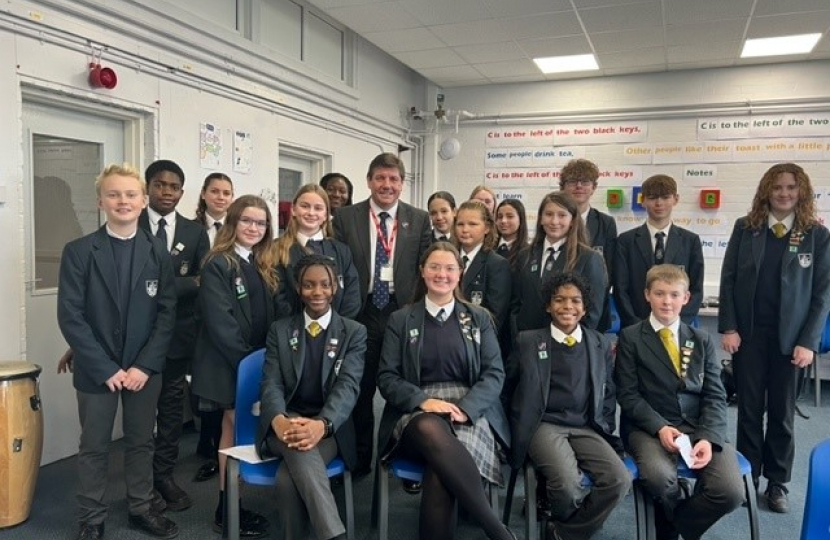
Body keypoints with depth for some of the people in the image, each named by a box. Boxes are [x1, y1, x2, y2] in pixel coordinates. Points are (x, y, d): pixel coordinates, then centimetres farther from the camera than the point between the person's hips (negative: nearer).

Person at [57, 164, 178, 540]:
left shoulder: (158, 253, 0)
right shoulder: (78, 252, -6)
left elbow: (166, 314, -2)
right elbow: (70, 317, -10)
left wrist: (145, 365, -11)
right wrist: (106, 368, -14)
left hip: (145, 368, 2)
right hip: (96, 370, -1)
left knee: (141, 442, 13)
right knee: (94, 448, 11)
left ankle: (141, 509, 30)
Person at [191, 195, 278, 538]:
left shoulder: (265, 265, 10)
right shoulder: (217, 264, -11)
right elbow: (219, 321, -18)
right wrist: (245, 358, -18)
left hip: (258, 362, 6)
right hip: (229, 363, -6)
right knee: (234, 431, 2)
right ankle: (226, 510, 15)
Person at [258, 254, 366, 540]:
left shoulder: (354, 332, 6)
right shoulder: (280, 330, 12)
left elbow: (348, 385, -9)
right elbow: (271, 384, -1)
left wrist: (322, 424, -31)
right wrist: (279, 421, -26)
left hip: (329, 429, -1)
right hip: (286, 425, 1)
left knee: (288, 479, -32)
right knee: (299, 450, -36)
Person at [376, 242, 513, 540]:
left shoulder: (479, 318, 14)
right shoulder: (401, 320, 12)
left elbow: (494, 374, 5)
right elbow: (386, 378, 5)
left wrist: (464, 409, -14)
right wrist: (424, 400, -15)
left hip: (470, 412, 0)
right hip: (416, 413, 0)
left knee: (440, 470, -34)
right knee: (432, 431, -38)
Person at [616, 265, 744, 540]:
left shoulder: (702, 340, 15)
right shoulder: (630, 337, 4)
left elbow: (715, 396, 6)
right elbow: (627, 394, -2)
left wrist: (709, 438, -12)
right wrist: (660, 427, -17)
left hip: (700, 427, 3)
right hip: (649, 427, -3)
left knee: (731, 492, -22)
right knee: (660, 478, -33)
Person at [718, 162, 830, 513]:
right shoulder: (745, 228, 2)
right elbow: (728, 279, 1)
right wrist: (728, 328, -6)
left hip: (789, 337, 0)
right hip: (747, 332, 0)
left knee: (782, 411, 9)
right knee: (749, 408, 7)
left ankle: (777, 482, 23)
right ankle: (748, 477, 21)